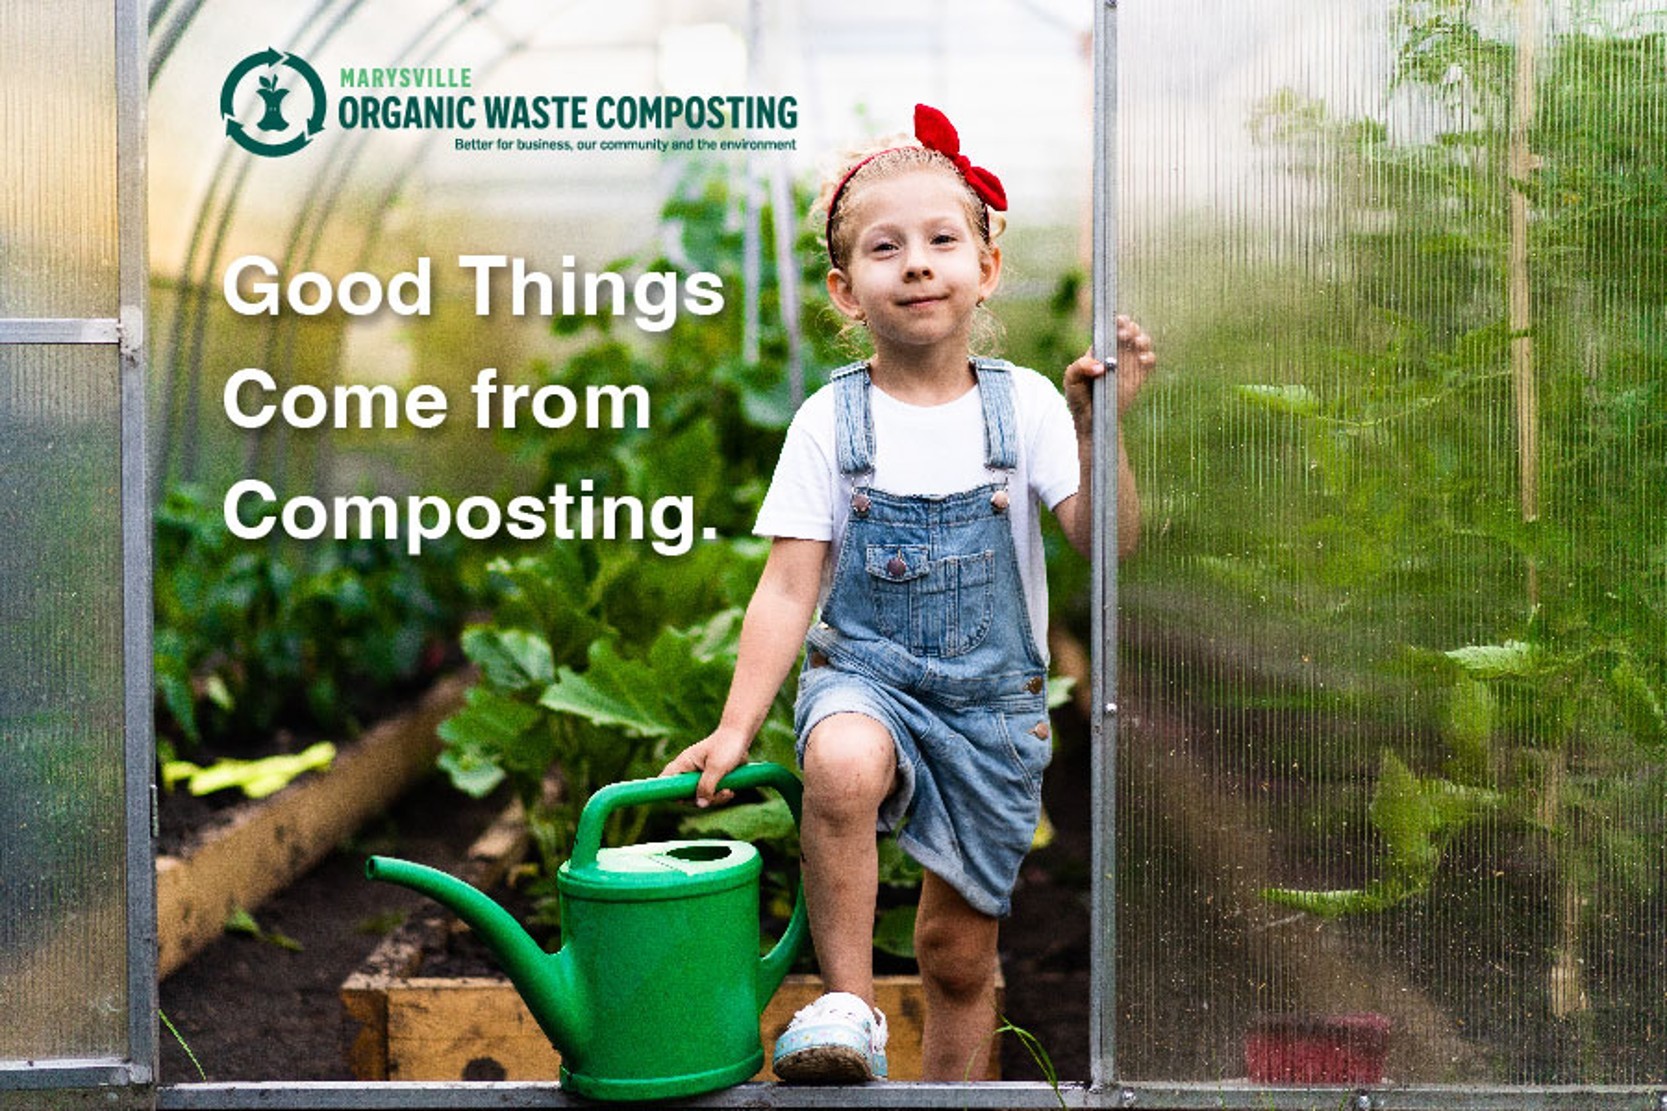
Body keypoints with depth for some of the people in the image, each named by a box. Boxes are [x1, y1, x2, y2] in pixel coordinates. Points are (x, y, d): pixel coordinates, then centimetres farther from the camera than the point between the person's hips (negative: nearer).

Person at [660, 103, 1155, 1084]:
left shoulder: (1024, 404, -5)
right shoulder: (832, 421, -5)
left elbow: (1109, 544, -13)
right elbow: (790, 586, -6)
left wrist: (1095, 429, -27)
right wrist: (737, 725, -12)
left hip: (994, 698, 1)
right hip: (863, 675, -1)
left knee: (961, 950, 9)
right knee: (844, 764, -37)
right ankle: (850, 1007, -20)